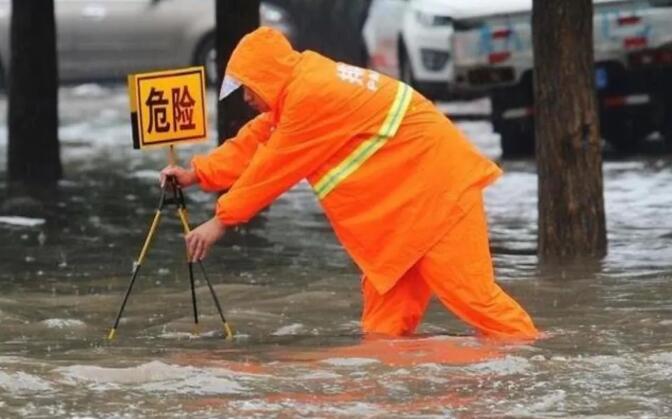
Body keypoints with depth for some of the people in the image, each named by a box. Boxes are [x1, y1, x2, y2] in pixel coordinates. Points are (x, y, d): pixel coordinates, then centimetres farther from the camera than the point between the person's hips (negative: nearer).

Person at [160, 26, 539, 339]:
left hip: (436, 183, -11)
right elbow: (256, 142, 16)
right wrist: (197, 174, 10)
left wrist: (222, 219, -8)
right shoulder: (301, 87, 10)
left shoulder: (312, 94, -21)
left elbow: (273, 166, -16)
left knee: (469, 291, -13)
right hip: (408, 192, 11)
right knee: (387, 289, 8)